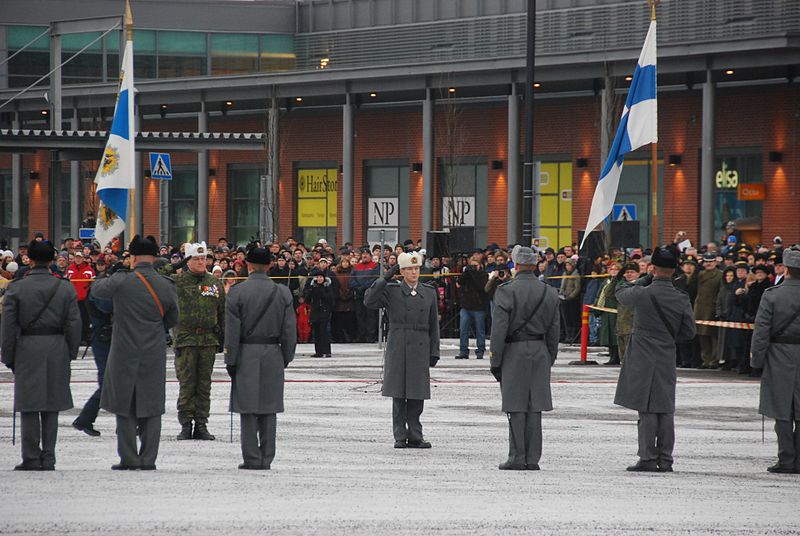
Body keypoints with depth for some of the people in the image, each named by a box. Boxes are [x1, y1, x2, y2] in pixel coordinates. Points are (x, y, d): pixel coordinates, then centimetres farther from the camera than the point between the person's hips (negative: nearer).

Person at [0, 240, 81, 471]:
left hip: (27, 348, -2)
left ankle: (31, 458, 0)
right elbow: (74, 324, 3)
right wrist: (70, 353, 11)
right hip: (57, 349, 2)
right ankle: (48, 458, 7)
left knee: (29, 407, 2)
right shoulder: (66, 288, 3)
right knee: (51, 406, 8)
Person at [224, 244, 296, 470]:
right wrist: (286, 356, 14)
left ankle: (252, 458, -1)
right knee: (269, 409, 6)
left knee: (248, 409, 1)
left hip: (246, 354, -2)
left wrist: (231, 361, -1)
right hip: (273, 355, 2)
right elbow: (289, 330, 4)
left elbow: (232, 332, -5)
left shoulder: (237, 292, -5)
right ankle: (266, 458, 7)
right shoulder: (282, 292, 3)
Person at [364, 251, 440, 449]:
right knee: (399, 395, -1)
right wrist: (385, 278, -14)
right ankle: (400, 437, 3)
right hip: (398, 348, -2)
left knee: (417, 395, 3)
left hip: (420, 348, 2)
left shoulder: (429, 293, 11)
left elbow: (433, 325, 13)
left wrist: (434, 351, 8)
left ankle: (415, 436, 8)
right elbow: (369, 301, -13)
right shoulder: (391, 291, 2)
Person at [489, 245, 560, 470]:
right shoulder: (550, 293, 6)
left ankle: (517, 457, -2)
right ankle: (532, 458, 5)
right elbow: (554, 331, 10)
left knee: (516, 408, -1)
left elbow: (499, 330, -10)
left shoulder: (506, 291, -9)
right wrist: (549, 359, 19)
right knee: (534, 407, 6)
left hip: (514, 353, -4)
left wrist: (494, 361, -5)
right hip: (540, 353, 4)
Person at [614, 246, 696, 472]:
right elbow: (689, 332, 3)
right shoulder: (682, 299, -3)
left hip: (643, 360, -4)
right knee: (666, 410, 9)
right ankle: (665, 460, 11)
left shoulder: (643, 294, -13)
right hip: (667, 361, 4)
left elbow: (621, 292, 8)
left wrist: (645, 279, 12)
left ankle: (648, 459, -3)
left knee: (647, 411, -2)